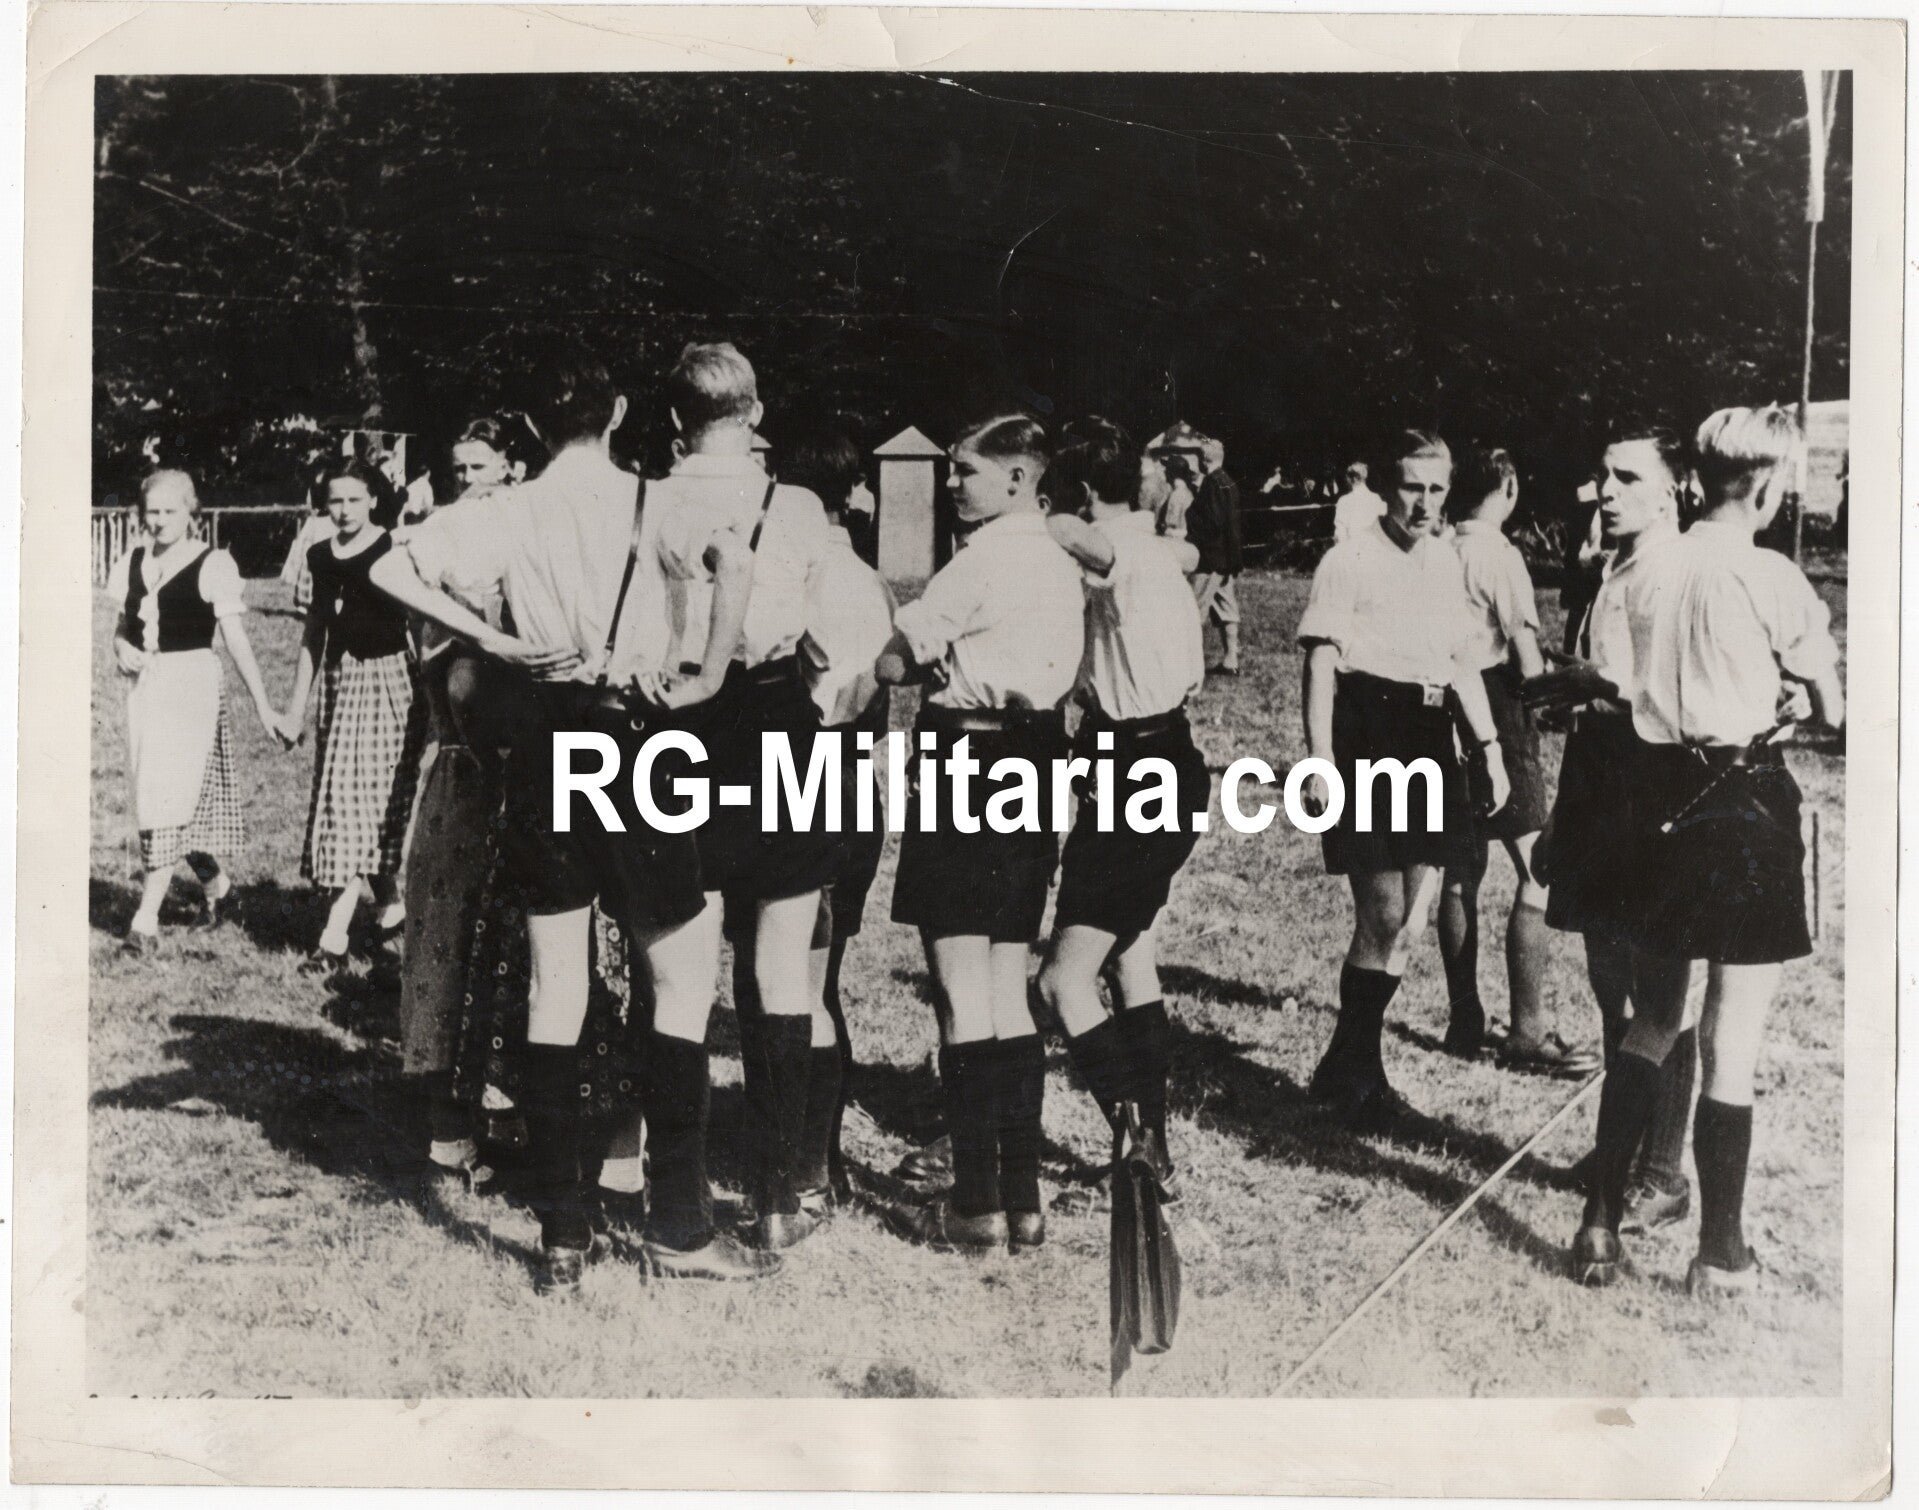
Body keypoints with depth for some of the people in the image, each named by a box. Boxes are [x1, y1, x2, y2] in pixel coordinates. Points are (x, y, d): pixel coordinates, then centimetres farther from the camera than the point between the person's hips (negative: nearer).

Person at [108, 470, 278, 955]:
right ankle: (214, 882, 32)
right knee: (162, 800, 11)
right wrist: (121, 648, -5)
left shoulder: (212, 565, -7)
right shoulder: (132, 562, 9)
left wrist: (262, 703, -8)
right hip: (145, 686, 6)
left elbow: (235, 637, -7)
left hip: (193, 684, -6)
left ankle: (146, 918, -9)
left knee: (169, 800, -10)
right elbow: (122, 624, 19)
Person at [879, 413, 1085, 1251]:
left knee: (962, 995, -5)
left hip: (963, 763, -9)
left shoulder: (984, 556, -10)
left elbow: (896, 659, -9)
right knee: (1009, 993, 11)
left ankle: (977, 1204, -2)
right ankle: (1021, 1196, 14)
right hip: (1029, 766, 9)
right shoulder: (1061, 565, 16)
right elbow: (1057, 671, 13)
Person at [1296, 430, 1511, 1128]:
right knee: (1384, 913, -7)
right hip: (1365, 738, -7)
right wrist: (1321, 762, -18)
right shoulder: (1349, 560, -7)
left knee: (1412, 920, 6)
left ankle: (1350, 1064, 22)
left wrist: (1488, 745, 17)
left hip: (1427, 740, 7)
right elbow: (1321, 665, -11)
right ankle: (1352, 1070, 12)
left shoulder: (1444, 561, 14)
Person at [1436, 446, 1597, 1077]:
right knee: (1537, 871, -3)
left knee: (1462, 871, 13)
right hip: (1499, 713, -8)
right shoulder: (1498, 555, -13)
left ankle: (1464, 1019, 19)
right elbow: (1525, 651, -13)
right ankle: (1528, 1031, -3)